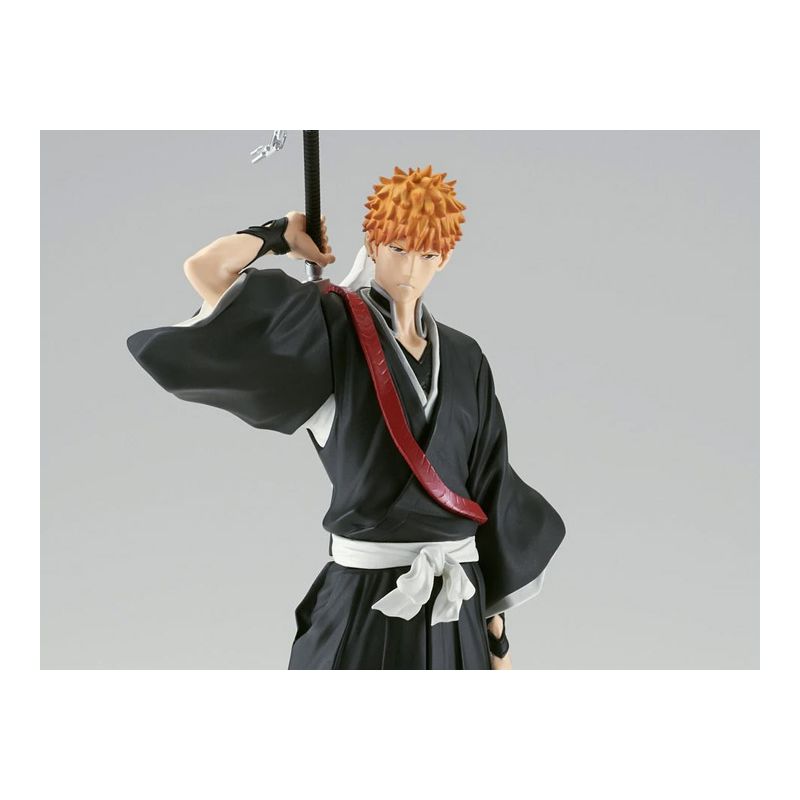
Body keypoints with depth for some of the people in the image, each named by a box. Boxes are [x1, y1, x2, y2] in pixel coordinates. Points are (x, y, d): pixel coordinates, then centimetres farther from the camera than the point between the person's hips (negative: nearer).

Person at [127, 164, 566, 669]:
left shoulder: (464, 358, 9)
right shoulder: (332, 328, -3)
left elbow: (490, 493, 10)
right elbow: (204, 270, -14)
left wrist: (498, 632, 9)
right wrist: (283, 234, 5)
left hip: (455, 604, 4)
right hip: (365, 598, -4)